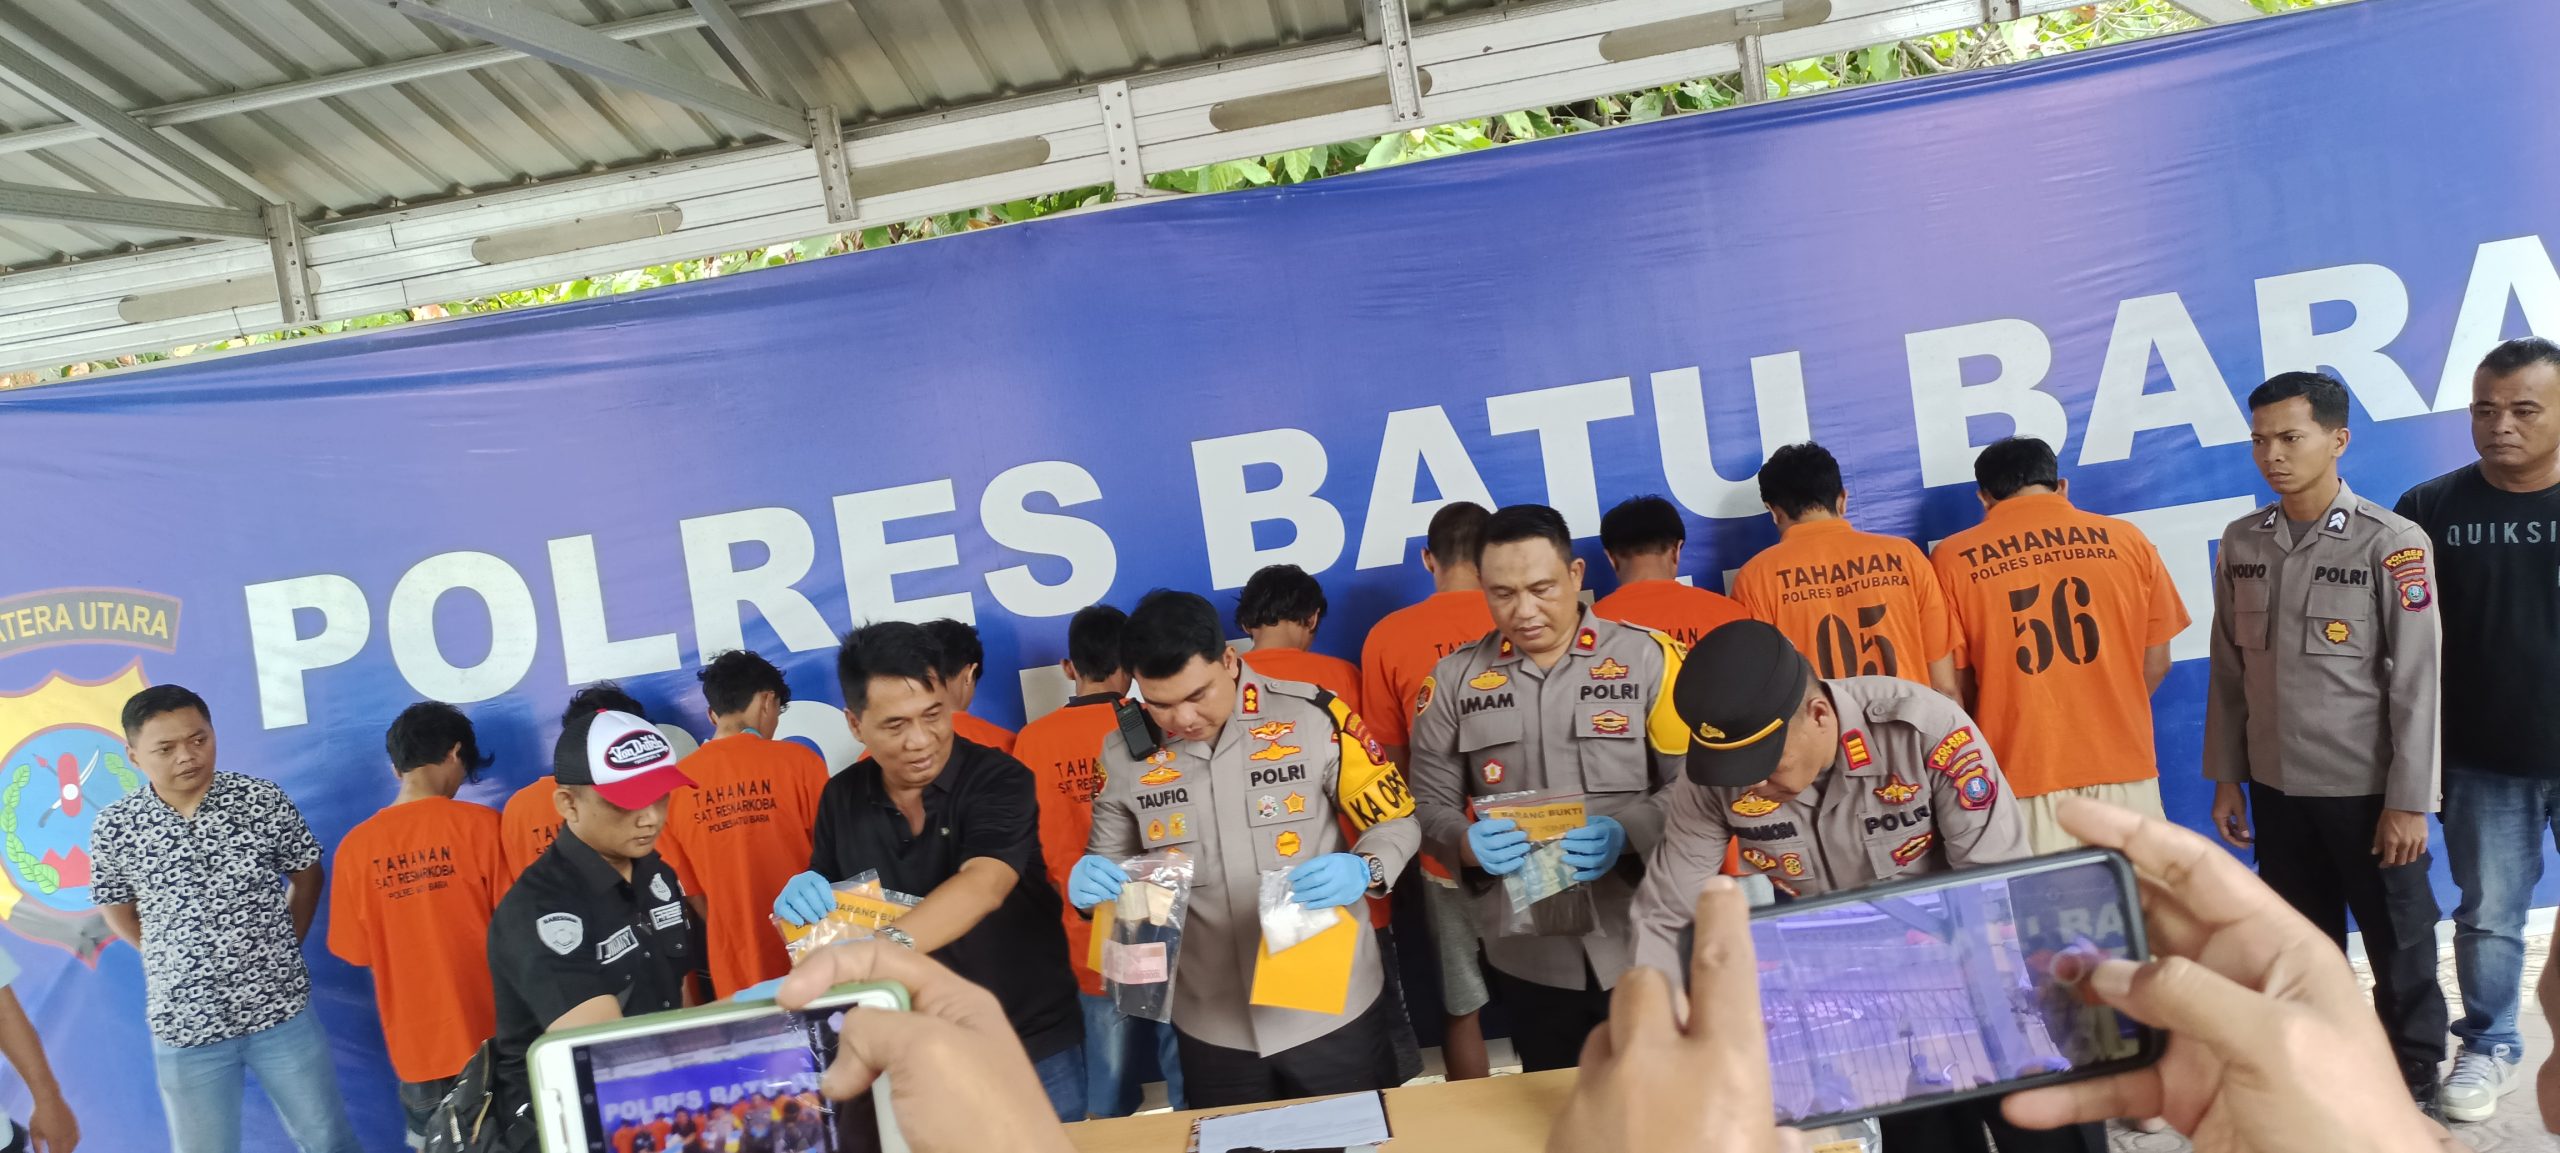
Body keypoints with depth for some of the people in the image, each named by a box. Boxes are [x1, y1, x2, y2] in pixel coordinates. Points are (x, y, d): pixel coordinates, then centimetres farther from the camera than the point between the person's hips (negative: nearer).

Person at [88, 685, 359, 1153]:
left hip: (282, 1011, 0)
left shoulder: (265, 800, -8)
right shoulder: (113, 830, -7)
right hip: (185, 1028, 0)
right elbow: (120, 915, 8)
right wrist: (179, 962, 6)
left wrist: (278, 951, 5)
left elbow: (307, 877, 6)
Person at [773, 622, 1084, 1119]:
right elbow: (828, 910, 8)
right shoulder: (841, 797, -2)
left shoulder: (998, 780, -17)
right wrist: (800, 904, -17)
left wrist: (885, 946, -51)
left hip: (1031, 1045, -3)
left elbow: (982, 886, -34)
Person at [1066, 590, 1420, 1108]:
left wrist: (1364, 871, -26)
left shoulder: (1313, 715, -14)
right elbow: (1108, 860, 9)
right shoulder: (1125, 753, -5)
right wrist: (1090, 881, -14)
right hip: (1211, 1025, 3)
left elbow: (1397, 821, -5)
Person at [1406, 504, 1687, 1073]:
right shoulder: (1454, 680, 2)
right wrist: (1468, 843, -17)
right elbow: (1429, 805, 4)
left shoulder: (1647, 656, -4)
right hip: (1527, 953, 2)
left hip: (1645, 942, -1)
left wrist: (1629, 832, -22)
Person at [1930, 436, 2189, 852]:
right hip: (2122, 767, 2)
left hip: (2022, 776, -2)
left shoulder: (1954, 559, -3)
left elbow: (1955, 685, 0)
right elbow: (2155, 663, 8)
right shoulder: (2127, 540, 3)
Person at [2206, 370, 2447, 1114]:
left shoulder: (2393, 544, -11)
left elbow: (2417, 681, -11)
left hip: (2367, 788, -4)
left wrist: (2409, 800, -12)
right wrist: (2226, 777, 7)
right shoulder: (2241, 544, 2)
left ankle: (2414, 1075, 30)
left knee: (2398, 941, 11)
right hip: (2277, 787, 4)